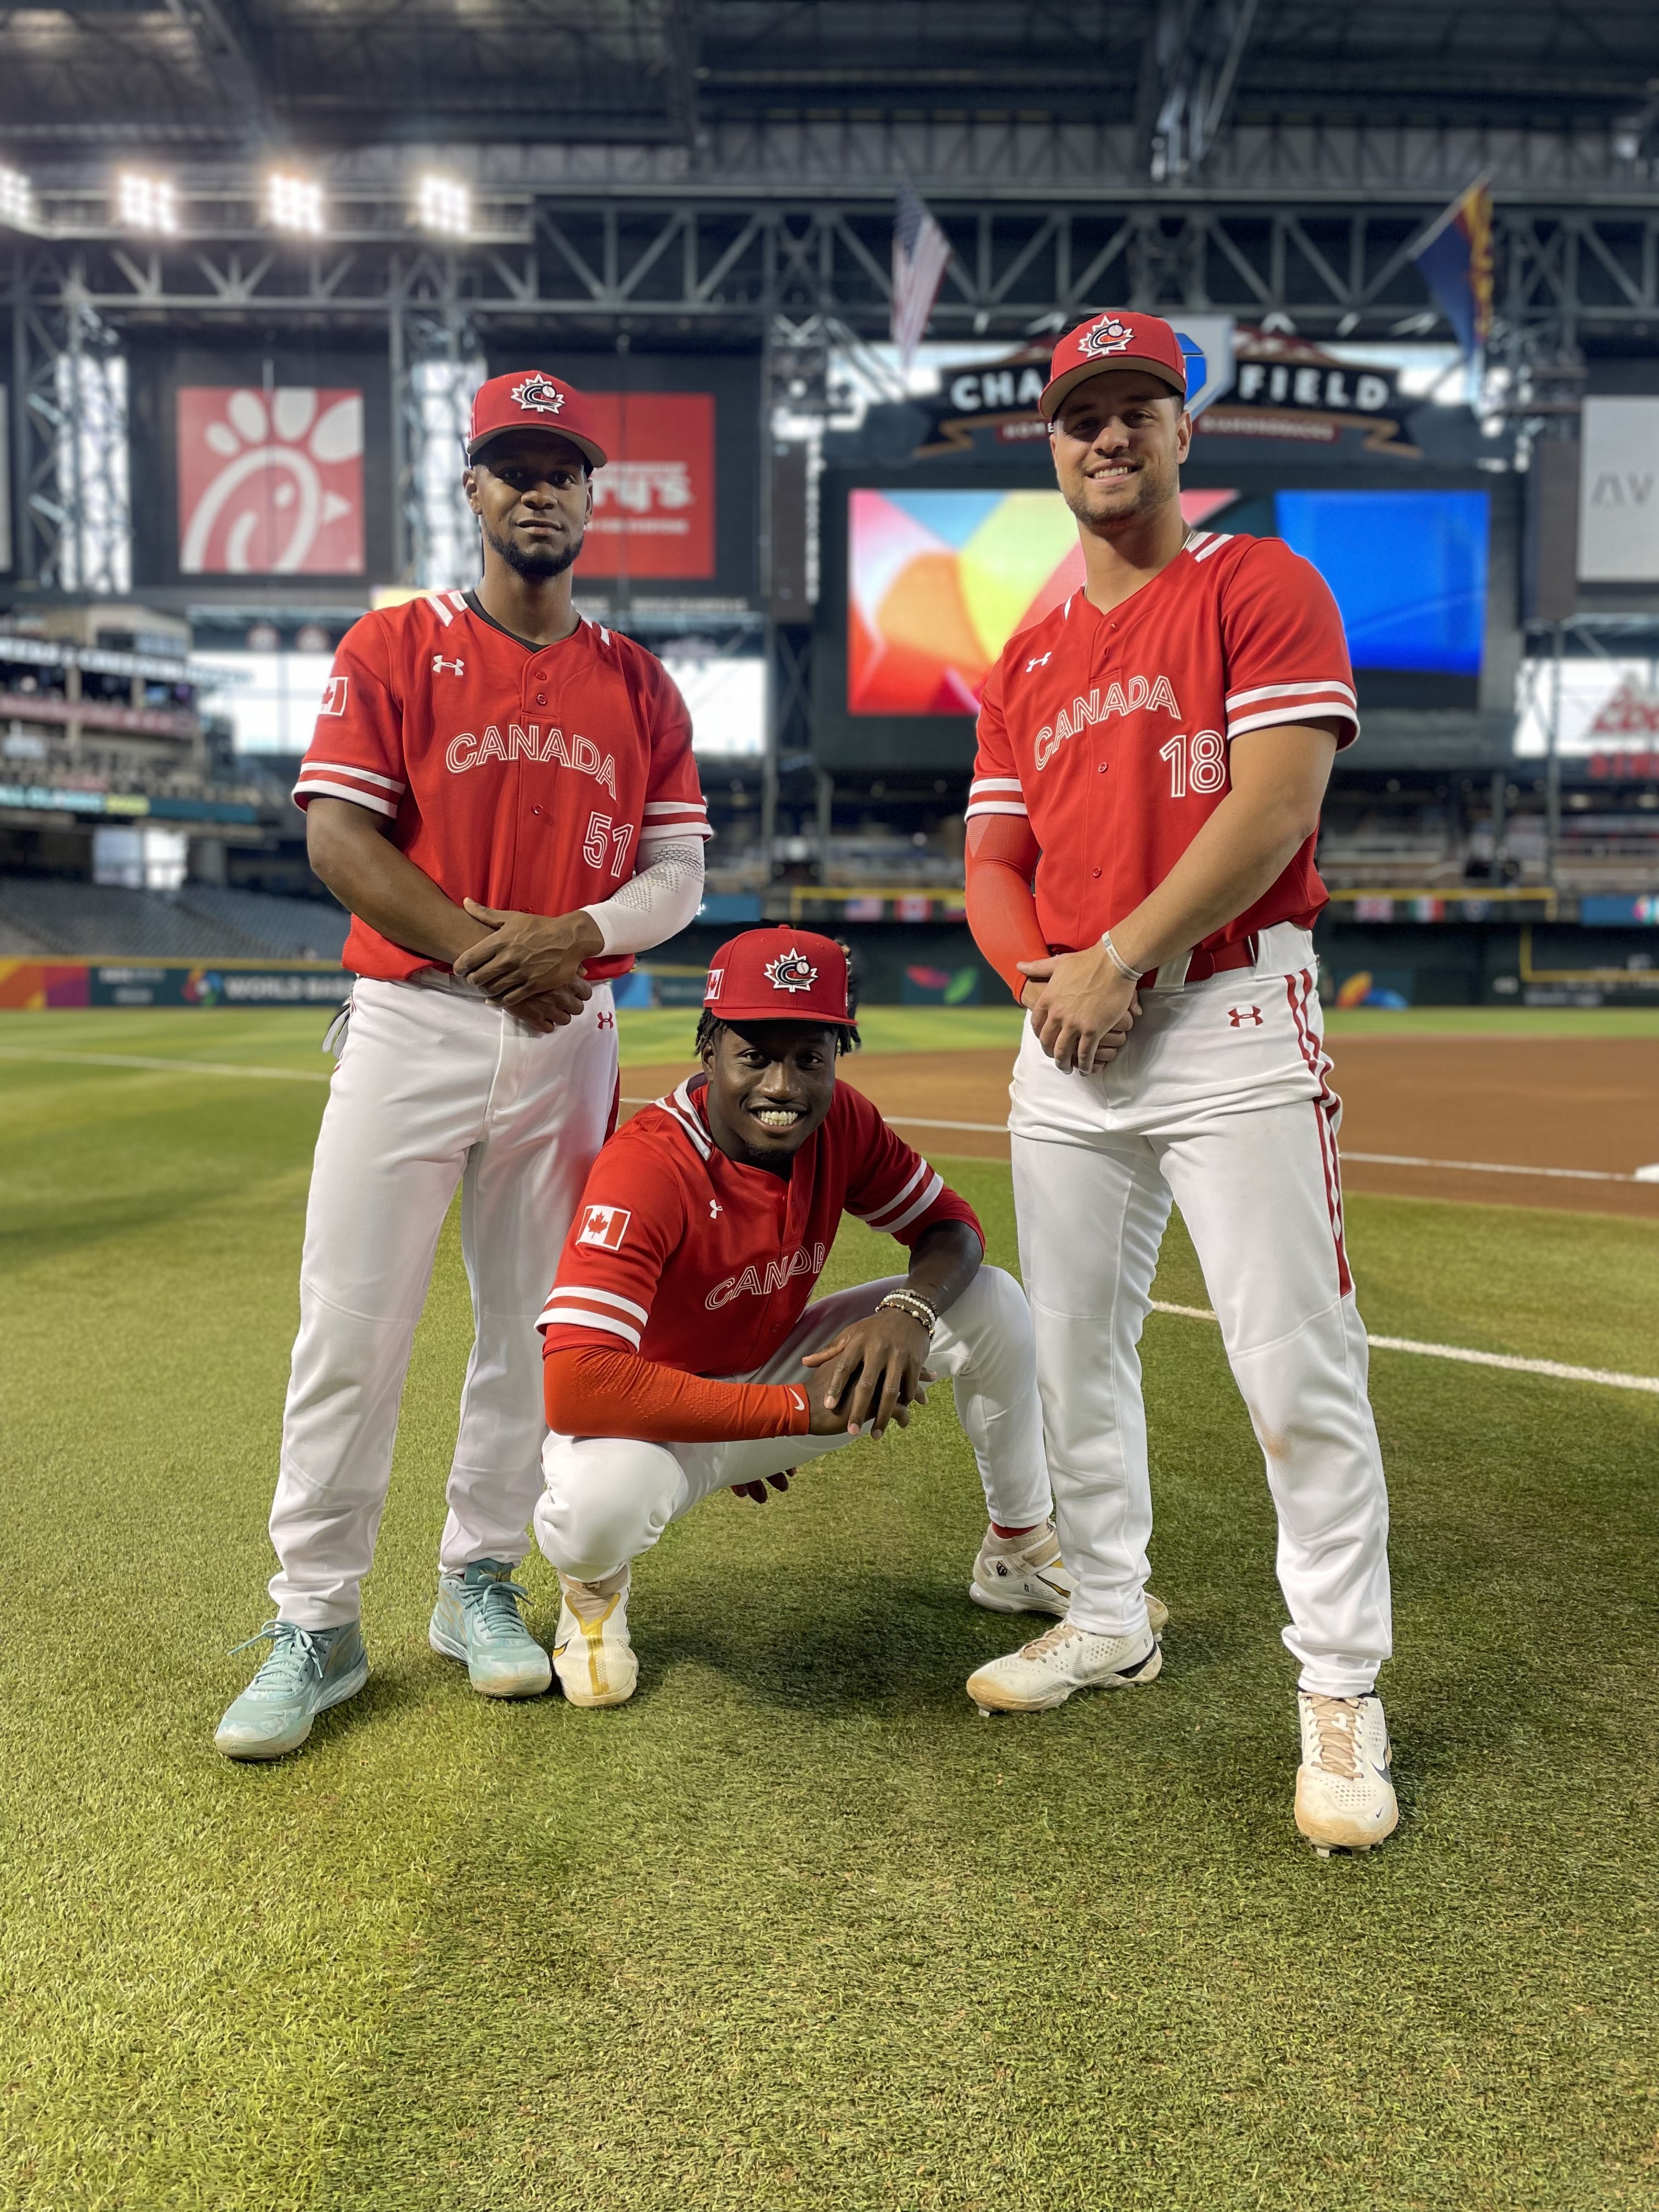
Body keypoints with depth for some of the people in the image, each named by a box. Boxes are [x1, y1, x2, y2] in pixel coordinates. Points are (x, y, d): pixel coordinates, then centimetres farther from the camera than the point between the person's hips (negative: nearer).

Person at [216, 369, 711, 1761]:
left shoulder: (640, 685, 12)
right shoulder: (392, 649, 5)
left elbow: (678, 875, 7)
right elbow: (338, 835, -5)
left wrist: (578, 933, -13)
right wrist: (484, 948, -15)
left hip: (572, 1039, 3)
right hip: (412, 1022, -2)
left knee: (530, 1326, 8)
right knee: (351, 1326, -5)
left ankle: (480, 1587, 24)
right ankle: (315, 1626, 7)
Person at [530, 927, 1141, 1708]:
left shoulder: (839, 1119, -14)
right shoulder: (646, 1168, -33)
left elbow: (951, 1225, -2)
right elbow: (573, 1387, -41)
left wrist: (908, 1310, -28)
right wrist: (794, 1409, -37)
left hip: (782, 1368, 6)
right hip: (662, 1412, -5)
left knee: (993, 1302, -8)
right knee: (603, 1498, -41)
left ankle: (1019, 1553, 16)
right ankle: (592, 1585, 1)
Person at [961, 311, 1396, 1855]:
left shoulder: (1261, 587, 1)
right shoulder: (1027, 662, 18)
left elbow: (1273, 807, -12)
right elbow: (994, 862, 15)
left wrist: (1118, 959, -14)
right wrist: (1040, 974, -6)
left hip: (1233, 1019, -6)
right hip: (1066, 1042, 6)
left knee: (1296, 1368, -7)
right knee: (1072, 1352, 12)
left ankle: (1341, 1692, 8)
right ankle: (1106, 1622, 30)